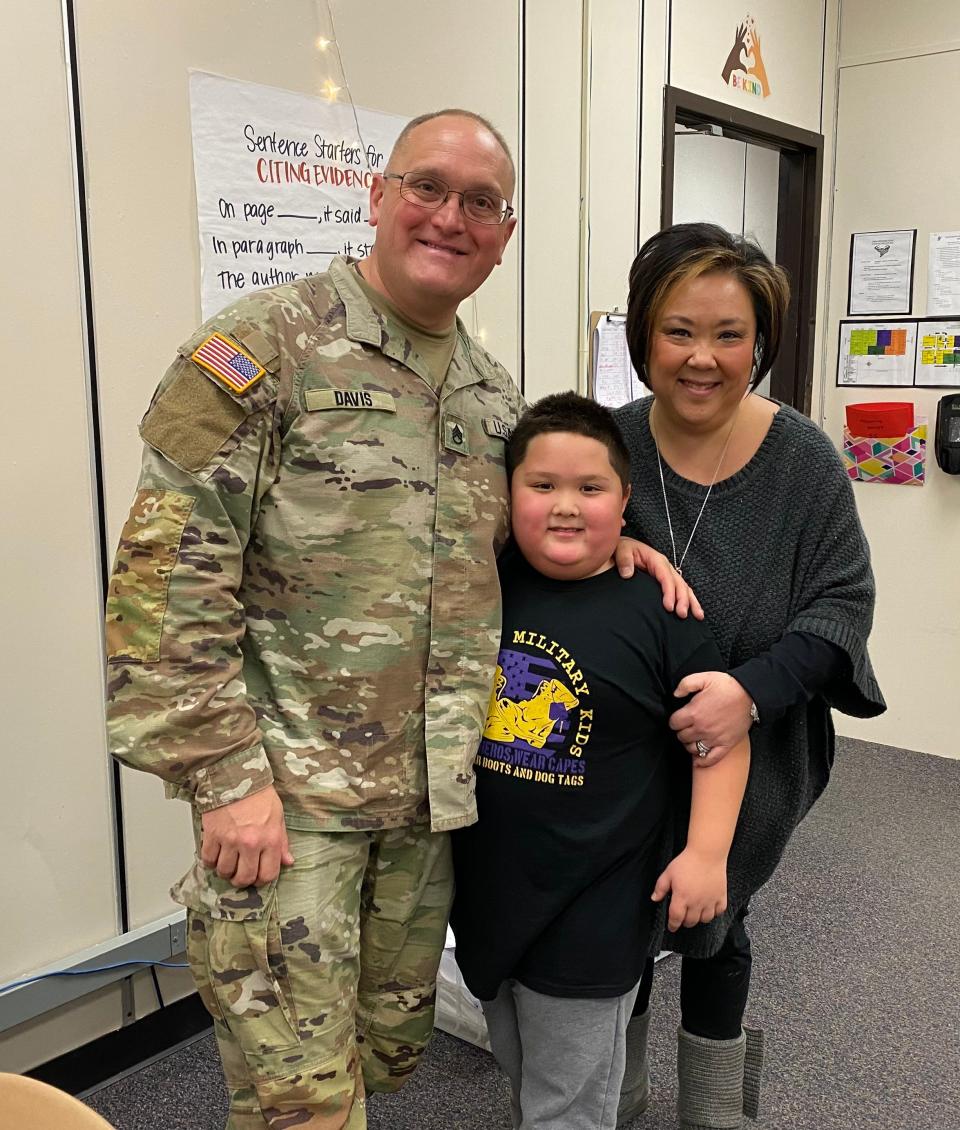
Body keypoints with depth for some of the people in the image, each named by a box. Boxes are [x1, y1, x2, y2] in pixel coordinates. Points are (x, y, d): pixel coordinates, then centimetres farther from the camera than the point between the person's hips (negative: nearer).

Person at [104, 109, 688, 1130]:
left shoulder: (494, 394, 10)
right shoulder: (262, 348, -11)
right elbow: (166, 577, -15)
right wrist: (226, 774, -17)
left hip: (430, 792, 6)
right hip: (284, 793, -6)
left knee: (391, 1047, 20)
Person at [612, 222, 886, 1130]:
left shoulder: (802, 461, -13)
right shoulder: (610, 442, -9)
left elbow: (842, 602, -13)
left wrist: (752, 690, -29)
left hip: (747, 759, -1)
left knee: (711, 927, 18)